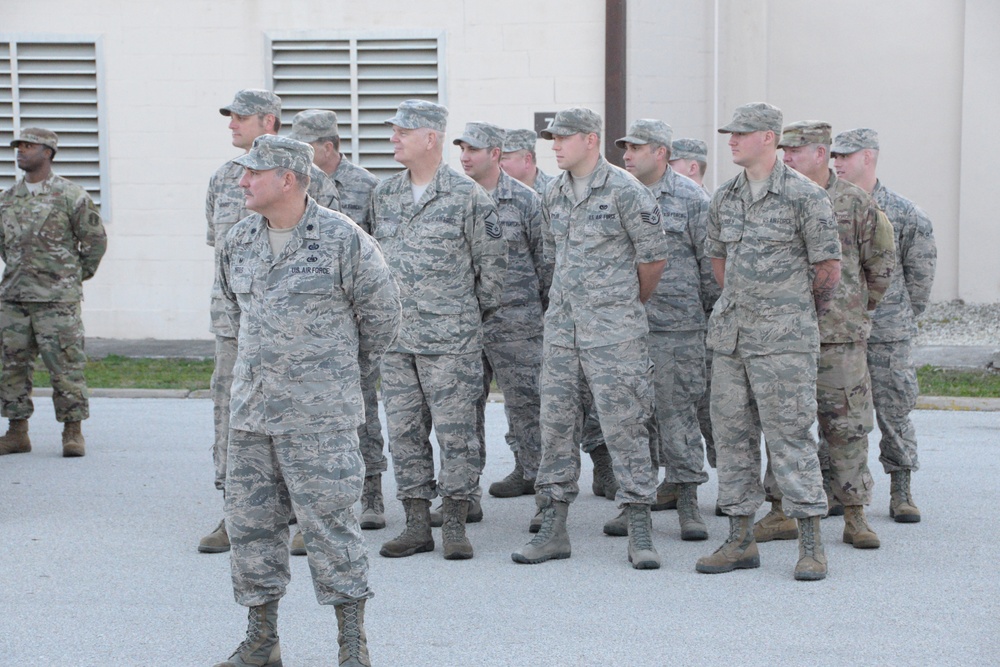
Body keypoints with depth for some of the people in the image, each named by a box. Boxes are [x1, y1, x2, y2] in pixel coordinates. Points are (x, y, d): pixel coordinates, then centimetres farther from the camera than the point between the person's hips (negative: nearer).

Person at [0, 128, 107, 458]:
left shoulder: (71, 196, -4)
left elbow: (96, 240, 2)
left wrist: (77, 277, 6)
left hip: (56, 299, -5)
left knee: (65, 365, -5)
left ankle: (73, 432, 4)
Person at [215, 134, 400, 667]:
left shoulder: (341, 239, -9)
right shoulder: (239, 241, 9)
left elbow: (380, 311, 0)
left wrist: (347, 369, 11)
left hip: (319, 415, -6)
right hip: (251, 411, 6)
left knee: (328, 522, -5)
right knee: (250, 520, 9)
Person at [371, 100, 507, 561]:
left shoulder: (467, 197, -7)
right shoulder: (383, 195, 9)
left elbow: (493, 262, 0)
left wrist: (476, 313, 7)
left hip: (451, 340, -5)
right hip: (394, 337, 5)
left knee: (455, 431, -1)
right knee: (403, 431, 7)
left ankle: (455, 525, 8)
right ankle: (416, 525, 15)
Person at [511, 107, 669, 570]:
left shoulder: (625, 192, -10)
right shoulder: (554, 194, 10)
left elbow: (654, 259, -3)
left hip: (613, 331, -6)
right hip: (561, 325, 6)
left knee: (624, 426, -4)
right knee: (556, 423, 6)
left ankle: (640, 532, 2)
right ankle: (553, 529, 13)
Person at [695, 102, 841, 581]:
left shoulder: (805, 195, -8)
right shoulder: (725, 197, 10)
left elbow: (829, 268, -4)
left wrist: (793, 307, 8)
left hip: (783, 338, -7)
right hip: (730, 333, 7)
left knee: (789, 434, -7)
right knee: (730, 431, 7)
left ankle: (811, 546, 0)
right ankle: (740, 540, 16)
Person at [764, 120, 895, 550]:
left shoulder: (855, 203, -1)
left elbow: (881, 262, 6)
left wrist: (860, 308, 10)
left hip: (840, 337, -2)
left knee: (846, 426, 1)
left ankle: (854, 517, 9)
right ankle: (782, 513, 13)